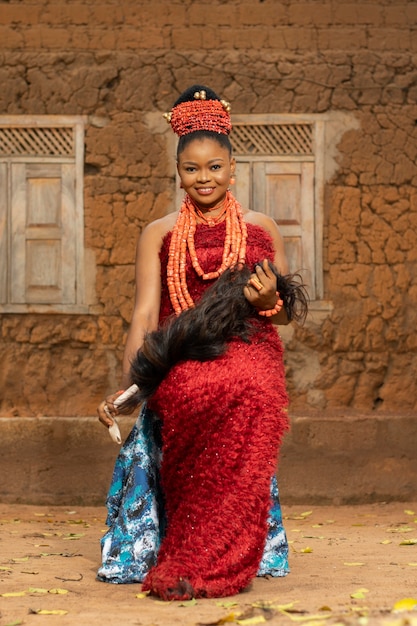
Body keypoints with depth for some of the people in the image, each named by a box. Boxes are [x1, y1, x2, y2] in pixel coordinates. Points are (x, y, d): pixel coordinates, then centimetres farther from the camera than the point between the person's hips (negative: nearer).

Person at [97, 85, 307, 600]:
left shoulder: (261, 229, 18)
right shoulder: (159, 235, 15)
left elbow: (287, 314, 19)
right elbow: (145, 315, 6)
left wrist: (267, 300, -5)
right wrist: (124, 388, -8)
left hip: (250, 350, 1)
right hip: (180, 360, -1)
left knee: (252, 389, -37)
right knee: (231, 393, -38)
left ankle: (198, 567, -29)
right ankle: (218, 560, -25)